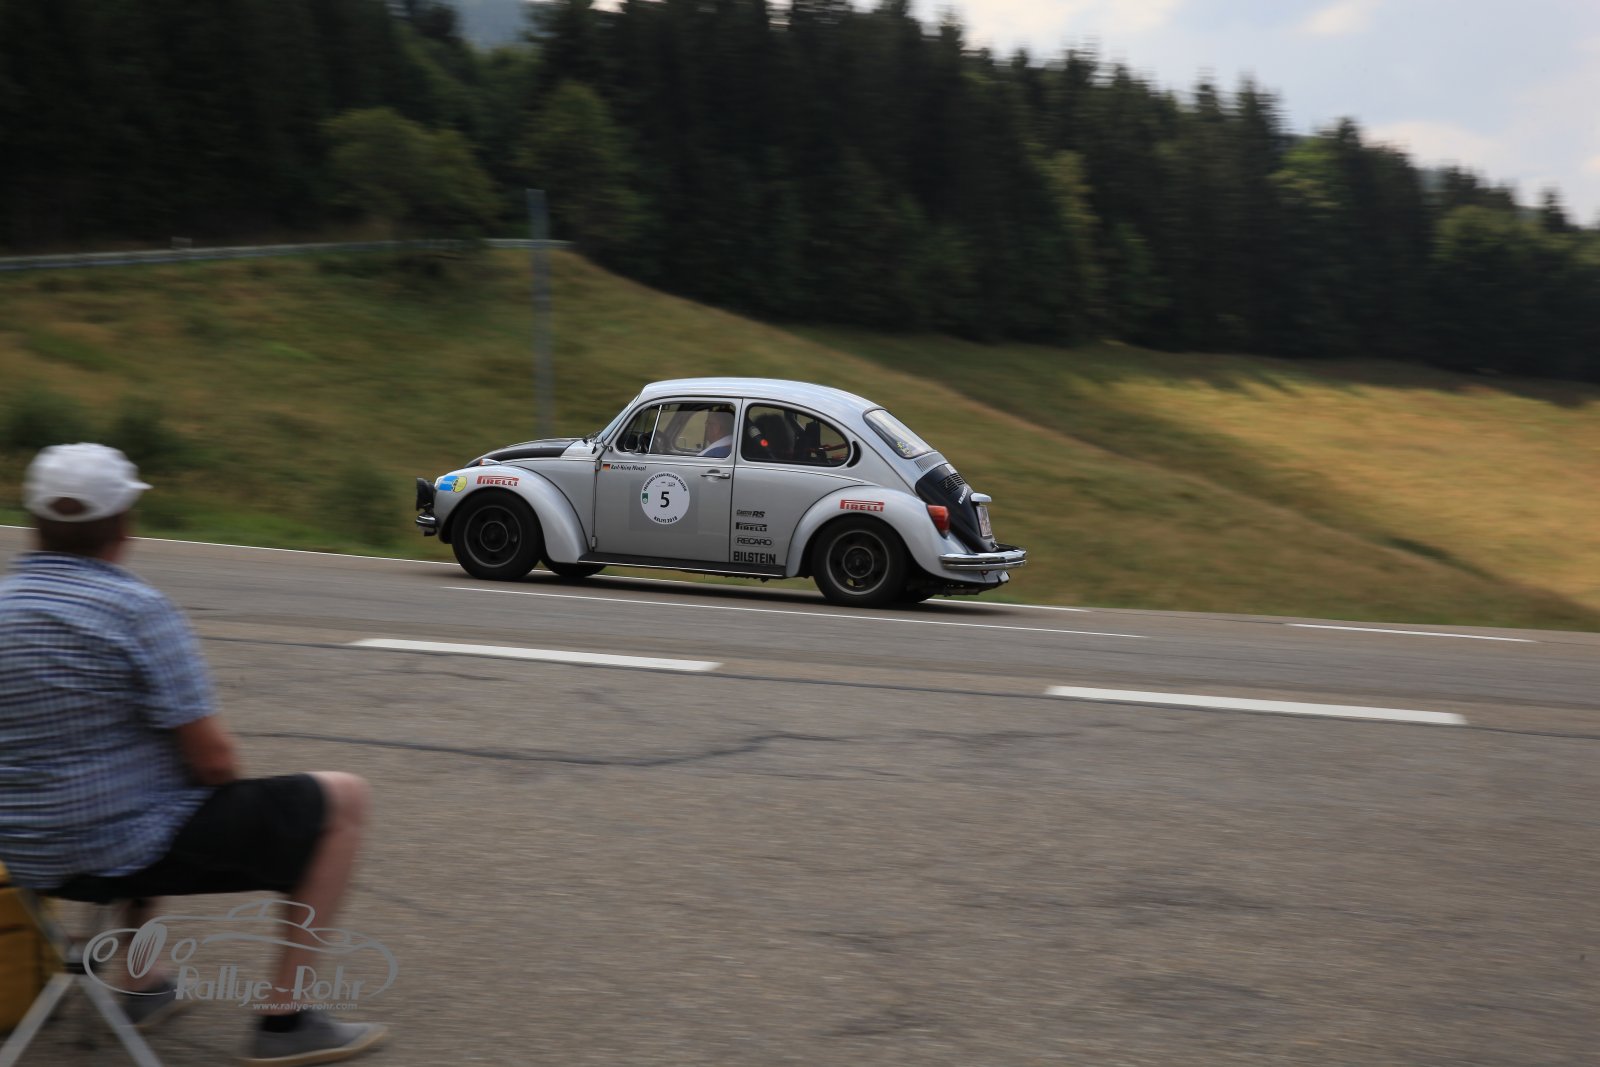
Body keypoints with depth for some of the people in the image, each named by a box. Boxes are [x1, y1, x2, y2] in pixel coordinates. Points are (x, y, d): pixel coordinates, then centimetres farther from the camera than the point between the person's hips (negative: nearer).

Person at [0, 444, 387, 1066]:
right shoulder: (136, 609, -18)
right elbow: (213, 760, -17)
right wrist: (229, 788, 6)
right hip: (133, 850, -8)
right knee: (342, 800, 3)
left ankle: (143, 985, 35)